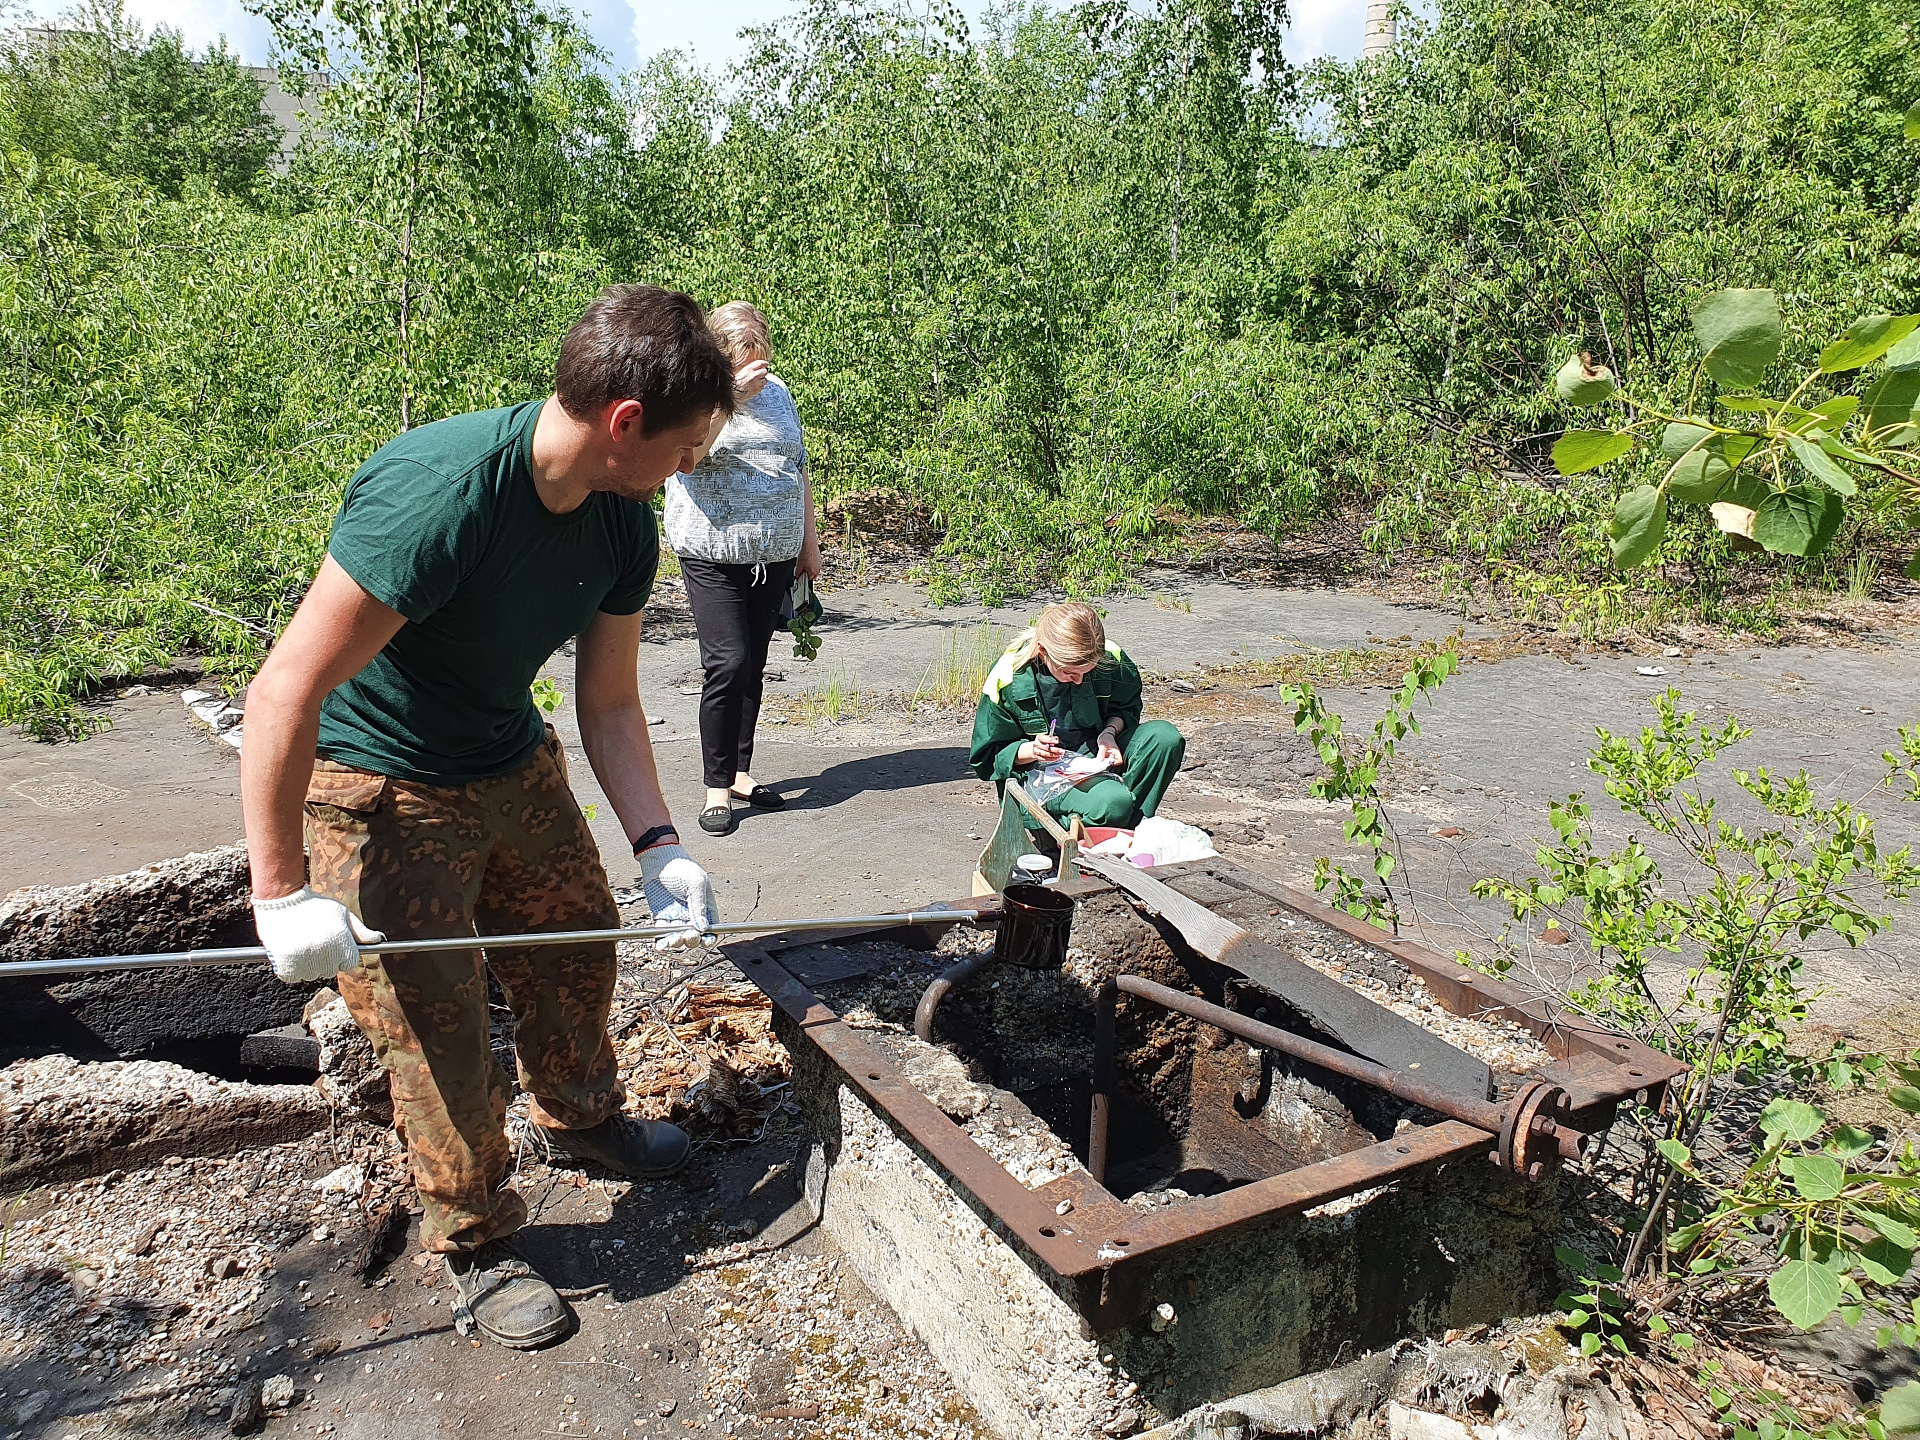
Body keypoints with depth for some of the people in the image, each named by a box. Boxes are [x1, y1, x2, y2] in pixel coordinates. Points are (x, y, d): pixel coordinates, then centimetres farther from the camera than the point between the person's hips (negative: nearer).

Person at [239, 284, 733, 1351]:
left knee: (579, 940, 16)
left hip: (513, 762, 7)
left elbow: (610, 702, -1)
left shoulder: (622, 523, -9)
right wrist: (283, 890, -27)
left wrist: (658, 843, -11)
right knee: (436, 1019, -1)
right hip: (379, 782, -7)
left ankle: (580, 1115, 44)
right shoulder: (435, 495, -34)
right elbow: (283, 695, -32)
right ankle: (477, 1243, 20)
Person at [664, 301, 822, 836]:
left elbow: (799, 469, 19)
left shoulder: (778, 392, 12)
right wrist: (731, 397, -26)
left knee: (753, 666, 9)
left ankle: (740, 772, 19)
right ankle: (718, 787, -3)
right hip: (714, 556, -5)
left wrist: (809, 542, 17)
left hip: (775, 555, 5)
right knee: (728, 663, -12)